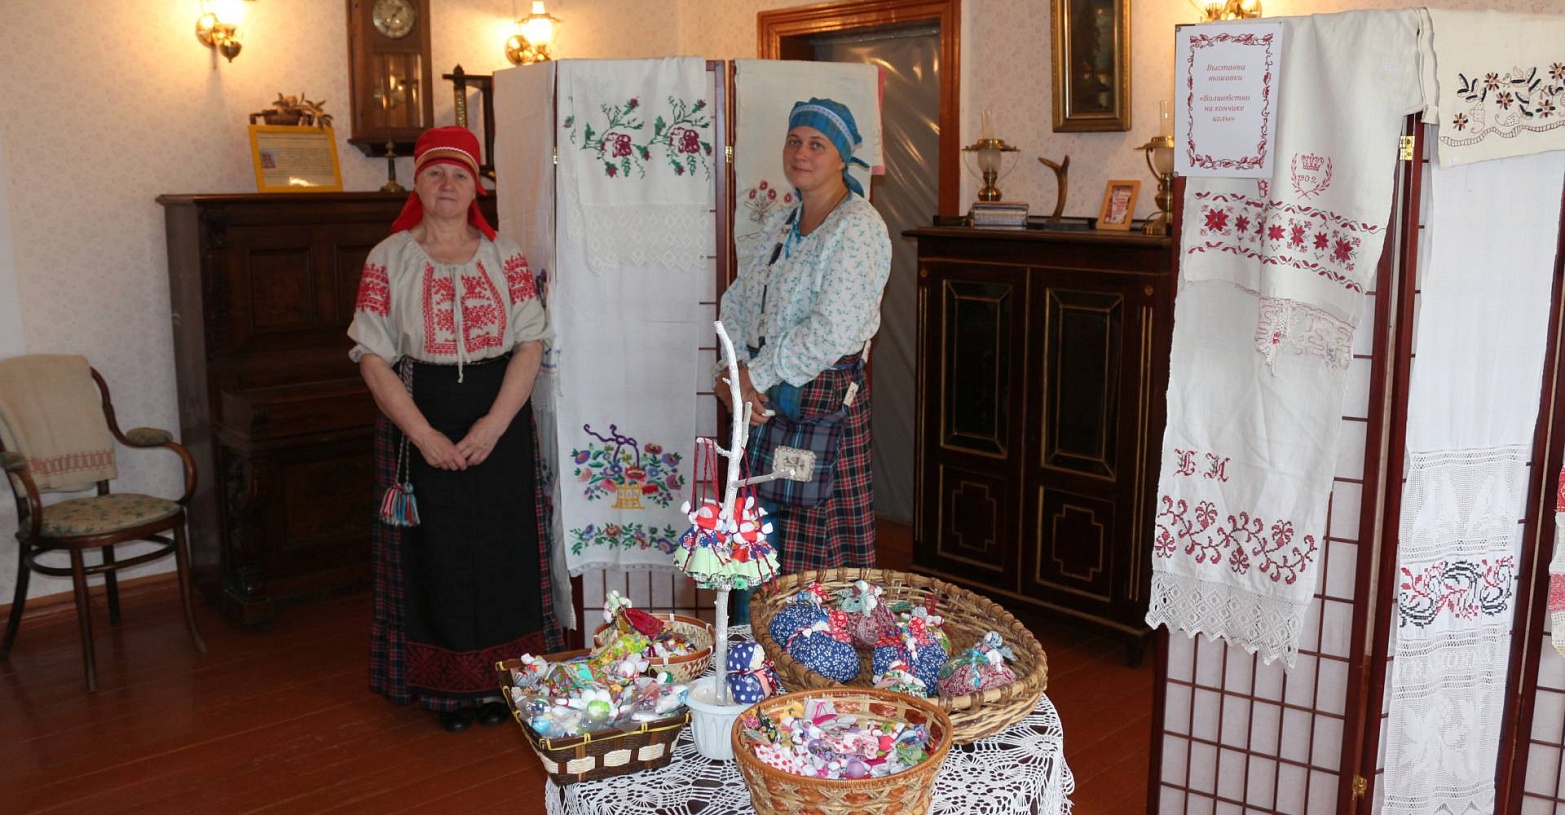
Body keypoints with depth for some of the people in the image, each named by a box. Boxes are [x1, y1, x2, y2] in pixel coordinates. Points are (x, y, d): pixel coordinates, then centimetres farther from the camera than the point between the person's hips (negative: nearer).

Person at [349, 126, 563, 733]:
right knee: (436, 553, 5)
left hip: (499, 426, 1)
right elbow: (374, 359, -6)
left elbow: (530, 344, -2)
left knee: (500, 549, 6)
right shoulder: (389, 260, -1)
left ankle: (497, 679, 22)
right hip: (421, 427, -1)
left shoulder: (505, 256, 3)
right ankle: (445, 685, 20)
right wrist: (426, 436, -15)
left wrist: (495, 424, -14)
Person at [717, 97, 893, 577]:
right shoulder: (783, 222, 13)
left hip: (824, 398, -7)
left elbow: (834, 330, -23)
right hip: (767, 398, 7)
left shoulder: (858, 229, -13)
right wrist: (734, 373, -5)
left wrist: (756, 376, -15)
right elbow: (738, 301, 12)